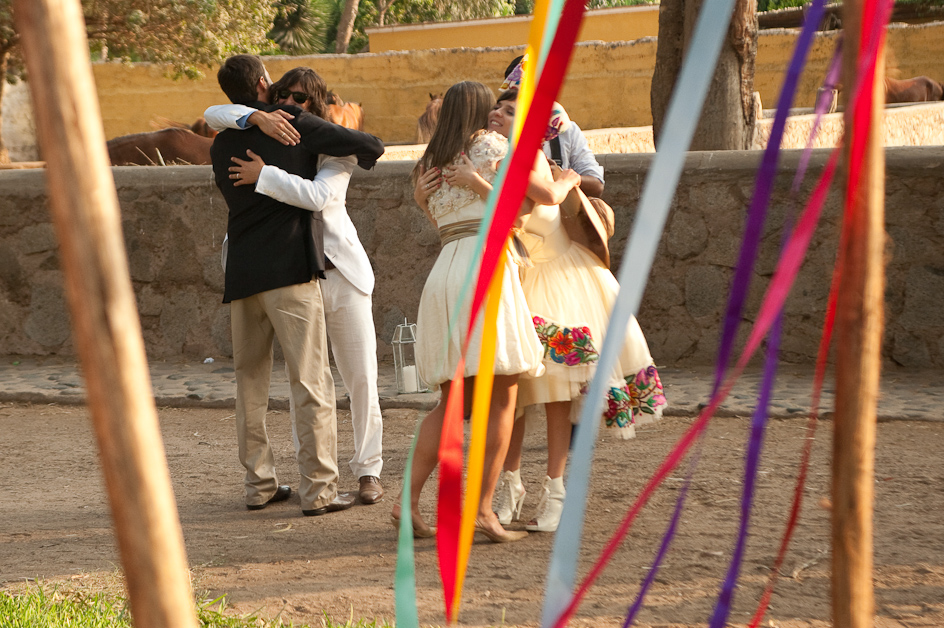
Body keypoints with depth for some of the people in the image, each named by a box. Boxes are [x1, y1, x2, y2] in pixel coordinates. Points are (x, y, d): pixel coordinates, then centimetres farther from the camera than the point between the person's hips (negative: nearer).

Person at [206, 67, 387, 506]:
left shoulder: (335, 150, -4)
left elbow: (318, 195, -23)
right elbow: (213, 115, -4)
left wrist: (265, 175, -25)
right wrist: (259, 118, -19)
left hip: (340, 271, -2)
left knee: (361, 376, 0)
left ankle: (368, 469, 10)